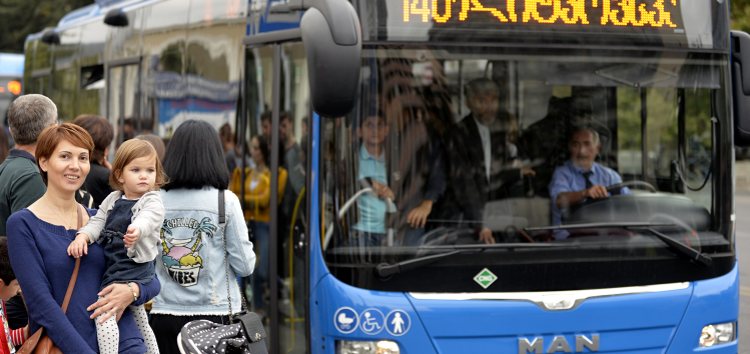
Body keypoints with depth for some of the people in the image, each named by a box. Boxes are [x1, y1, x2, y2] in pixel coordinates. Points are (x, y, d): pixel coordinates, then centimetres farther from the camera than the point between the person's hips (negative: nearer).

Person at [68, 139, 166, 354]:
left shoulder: (152, 201, -10)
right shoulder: (113, 200, 11)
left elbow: (148, 218, -30)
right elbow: (98, 221, 7)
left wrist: (137, 230, -54)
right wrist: (82, 237, -15)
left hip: (133, 269, -8)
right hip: (113, 268, 8)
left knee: (104, 310, -21)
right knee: (139, 321, 21)